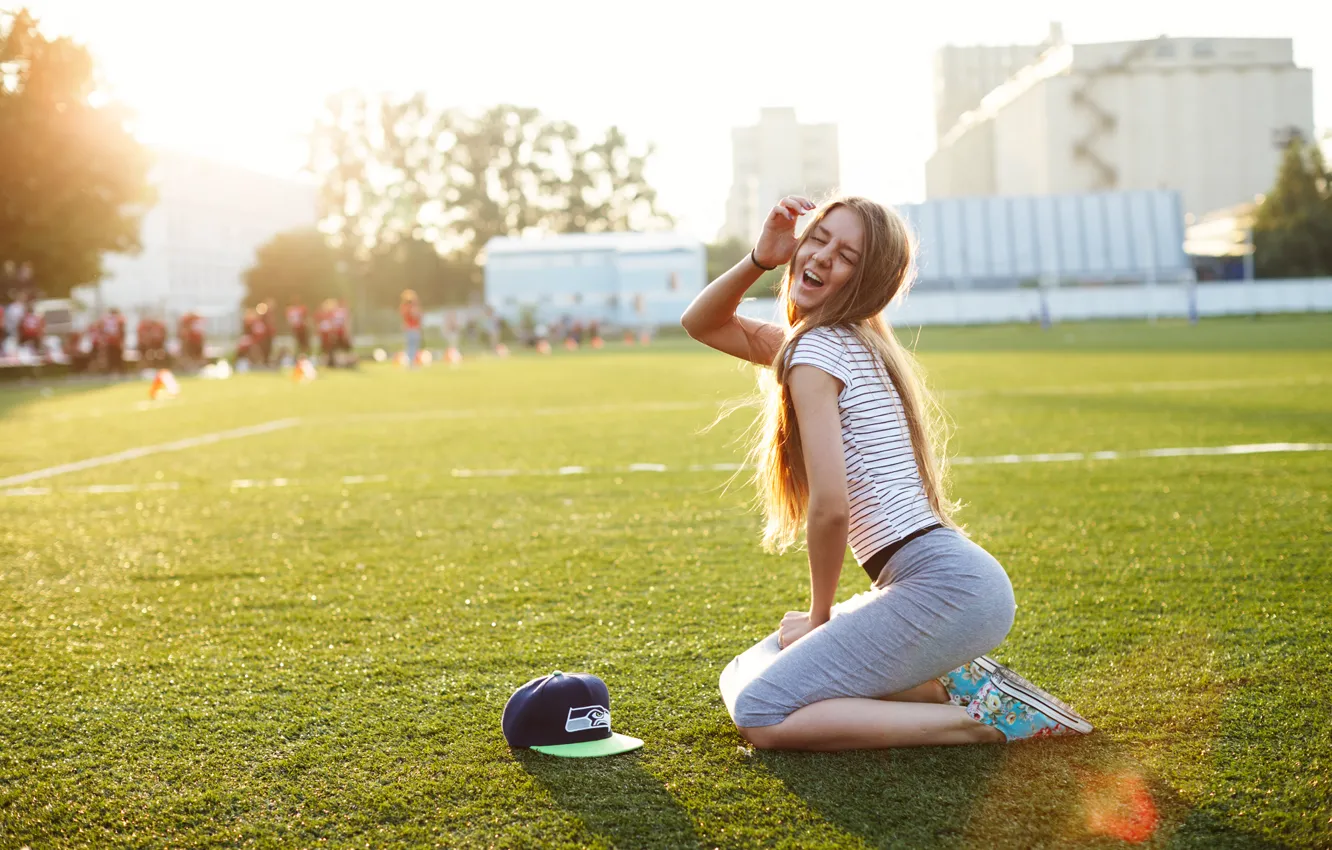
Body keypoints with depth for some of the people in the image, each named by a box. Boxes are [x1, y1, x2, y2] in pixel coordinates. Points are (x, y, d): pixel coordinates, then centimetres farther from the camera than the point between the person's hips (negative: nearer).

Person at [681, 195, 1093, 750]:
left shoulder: (816, 350, -10)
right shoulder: (854, 342, 17)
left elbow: (830, 507, -18)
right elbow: (700, 324, 25)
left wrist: (820, 616, -3)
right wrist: (759, 260, 7)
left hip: (943, 586, -10)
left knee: (761, 717, -15)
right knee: (741, 679, 12)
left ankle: (980, 718, -9)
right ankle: (951, 686, 7)